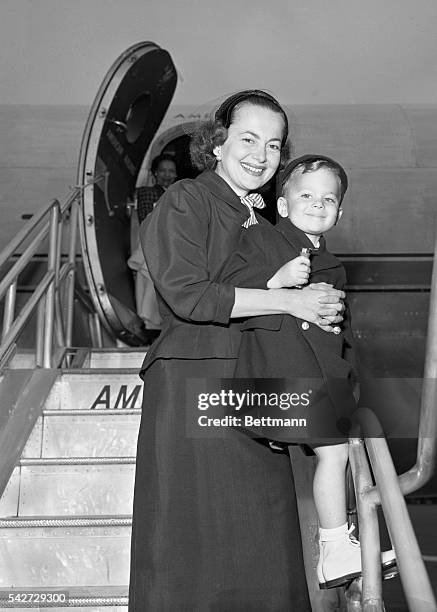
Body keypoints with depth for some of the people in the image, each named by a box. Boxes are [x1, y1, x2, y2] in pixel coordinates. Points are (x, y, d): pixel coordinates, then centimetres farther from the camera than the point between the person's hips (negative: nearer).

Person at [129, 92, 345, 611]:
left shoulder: (261, 224, 21)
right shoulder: (185, 201, -2)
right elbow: (187, 295, -16)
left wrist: (321, 316, 5)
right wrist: (291, 300, -12)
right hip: (193, 384, -6)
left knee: (262, 545, 7)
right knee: (194, 546, -1)